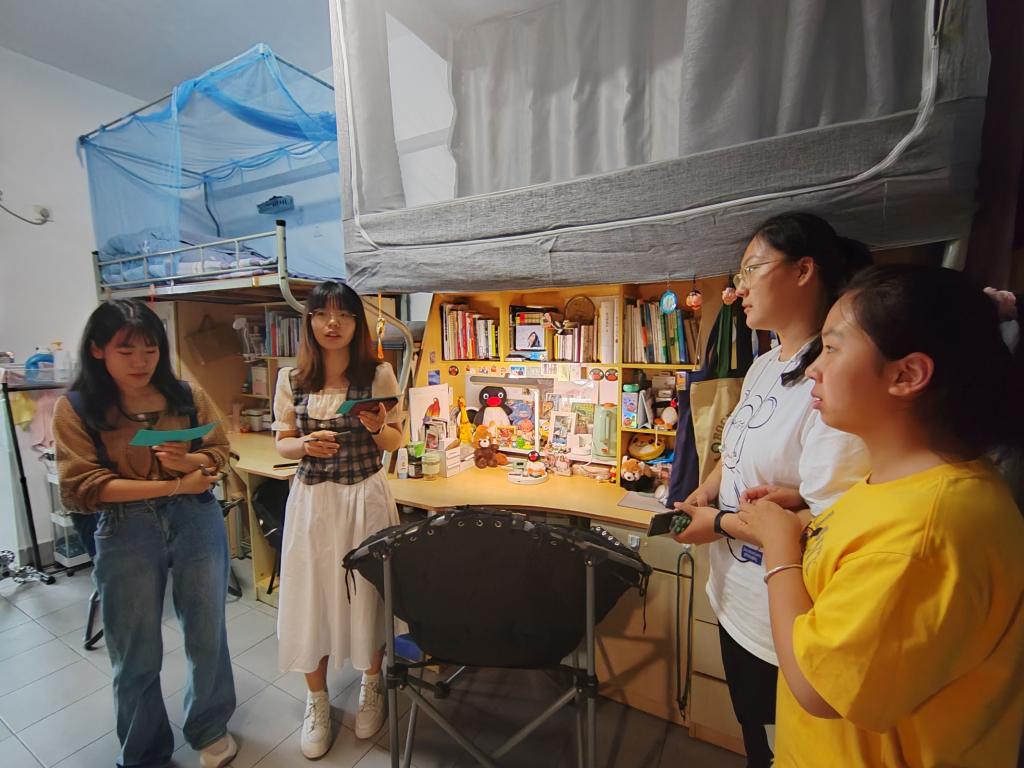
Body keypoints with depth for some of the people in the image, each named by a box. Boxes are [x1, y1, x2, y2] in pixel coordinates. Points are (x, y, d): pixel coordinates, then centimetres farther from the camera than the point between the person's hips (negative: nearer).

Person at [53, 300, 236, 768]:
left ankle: (210, 729, 43)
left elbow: (220, 453, 2)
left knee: (208, 636, 15)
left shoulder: (187, 395, -1)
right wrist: (173, 486, -18)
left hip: (197, 524, 2)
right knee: (136, 654, 15)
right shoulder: (75, 408, -5)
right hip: (125, 535, -1)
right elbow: (82, 488, -12)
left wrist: (188, 460, -20)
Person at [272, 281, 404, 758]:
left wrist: (378, 428, -21)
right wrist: (306, 445, -16)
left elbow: (395, 442, 0)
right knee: (311, 597, 11)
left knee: (367, 594, 12)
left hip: (366, 497, -1)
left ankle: (371, 687, 40)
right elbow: (283, 444, 5)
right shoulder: (291, 379, -1)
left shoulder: (379, 375, -6)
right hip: (312, 500, 2)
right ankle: (317, 700, 37)